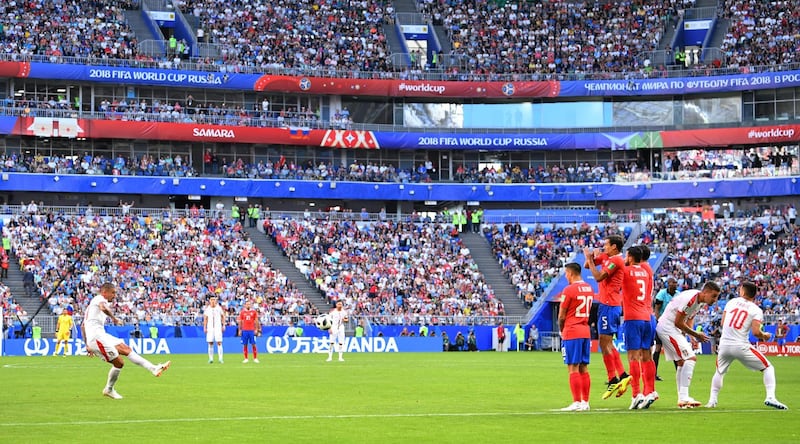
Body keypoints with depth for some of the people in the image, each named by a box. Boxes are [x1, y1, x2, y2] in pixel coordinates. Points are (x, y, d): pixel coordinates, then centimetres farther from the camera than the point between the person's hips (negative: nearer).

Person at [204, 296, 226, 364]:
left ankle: (220, 358, -7)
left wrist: (223, 325, 2)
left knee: (219, 343, -7)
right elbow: (205, 318, 9)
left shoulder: (219, 308, 2)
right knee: (210, 343, 2)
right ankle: (211, 359, 7)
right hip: (210, 328, 1)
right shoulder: (207, 308, 5)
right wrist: (204, 327, 2)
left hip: (218, 327, -1)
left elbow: (223, 316, 10)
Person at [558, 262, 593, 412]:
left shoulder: (569, 290, -11)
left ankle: (577, 403, -9)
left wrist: (561, 330, 11)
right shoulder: (589, 289, 11)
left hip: (571, 332, -7)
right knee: (583, 368, 10)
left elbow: (561, 316, -8)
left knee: (573, 368, -6)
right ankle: (585, 402, 10)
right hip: (586, 332, 7)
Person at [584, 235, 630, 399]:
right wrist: (591, 257, 0)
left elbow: (598, 277, -19)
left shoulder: (616, 260, -14)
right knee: (607, 344, 14)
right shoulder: (605, 257, 14)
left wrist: (590, 259, -11)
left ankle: (613, 380, -6)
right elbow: (587, 265, 19)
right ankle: (623, 375, 14)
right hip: (607, 304, 10)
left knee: (605, 343, -8)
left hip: (608, 305, -10)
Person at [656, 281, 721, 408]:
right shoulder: (690, 299, -24)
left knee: (682, 362, 16)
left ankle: (682, 398, 22)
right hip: (668, 328, -11)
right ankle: (684, 398, -20)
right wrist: (695, 334, -11)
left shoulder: (701, 302, 6)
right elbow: (678, 322, -20)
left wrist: (692, 337, 1)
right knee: (691, 358, -16)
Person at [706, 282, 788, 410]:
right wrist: (765, 335, 9)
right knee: (768, 368, 8)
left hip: (724, 345, 3)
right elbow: (756, 332, -11)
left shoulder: (731, 302, 10)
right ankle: (770, 398, -10)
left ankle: (712, 400, 21)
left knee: (719, 372, 29)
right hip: (741, 346, -3)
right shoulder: (756, 310, 0)